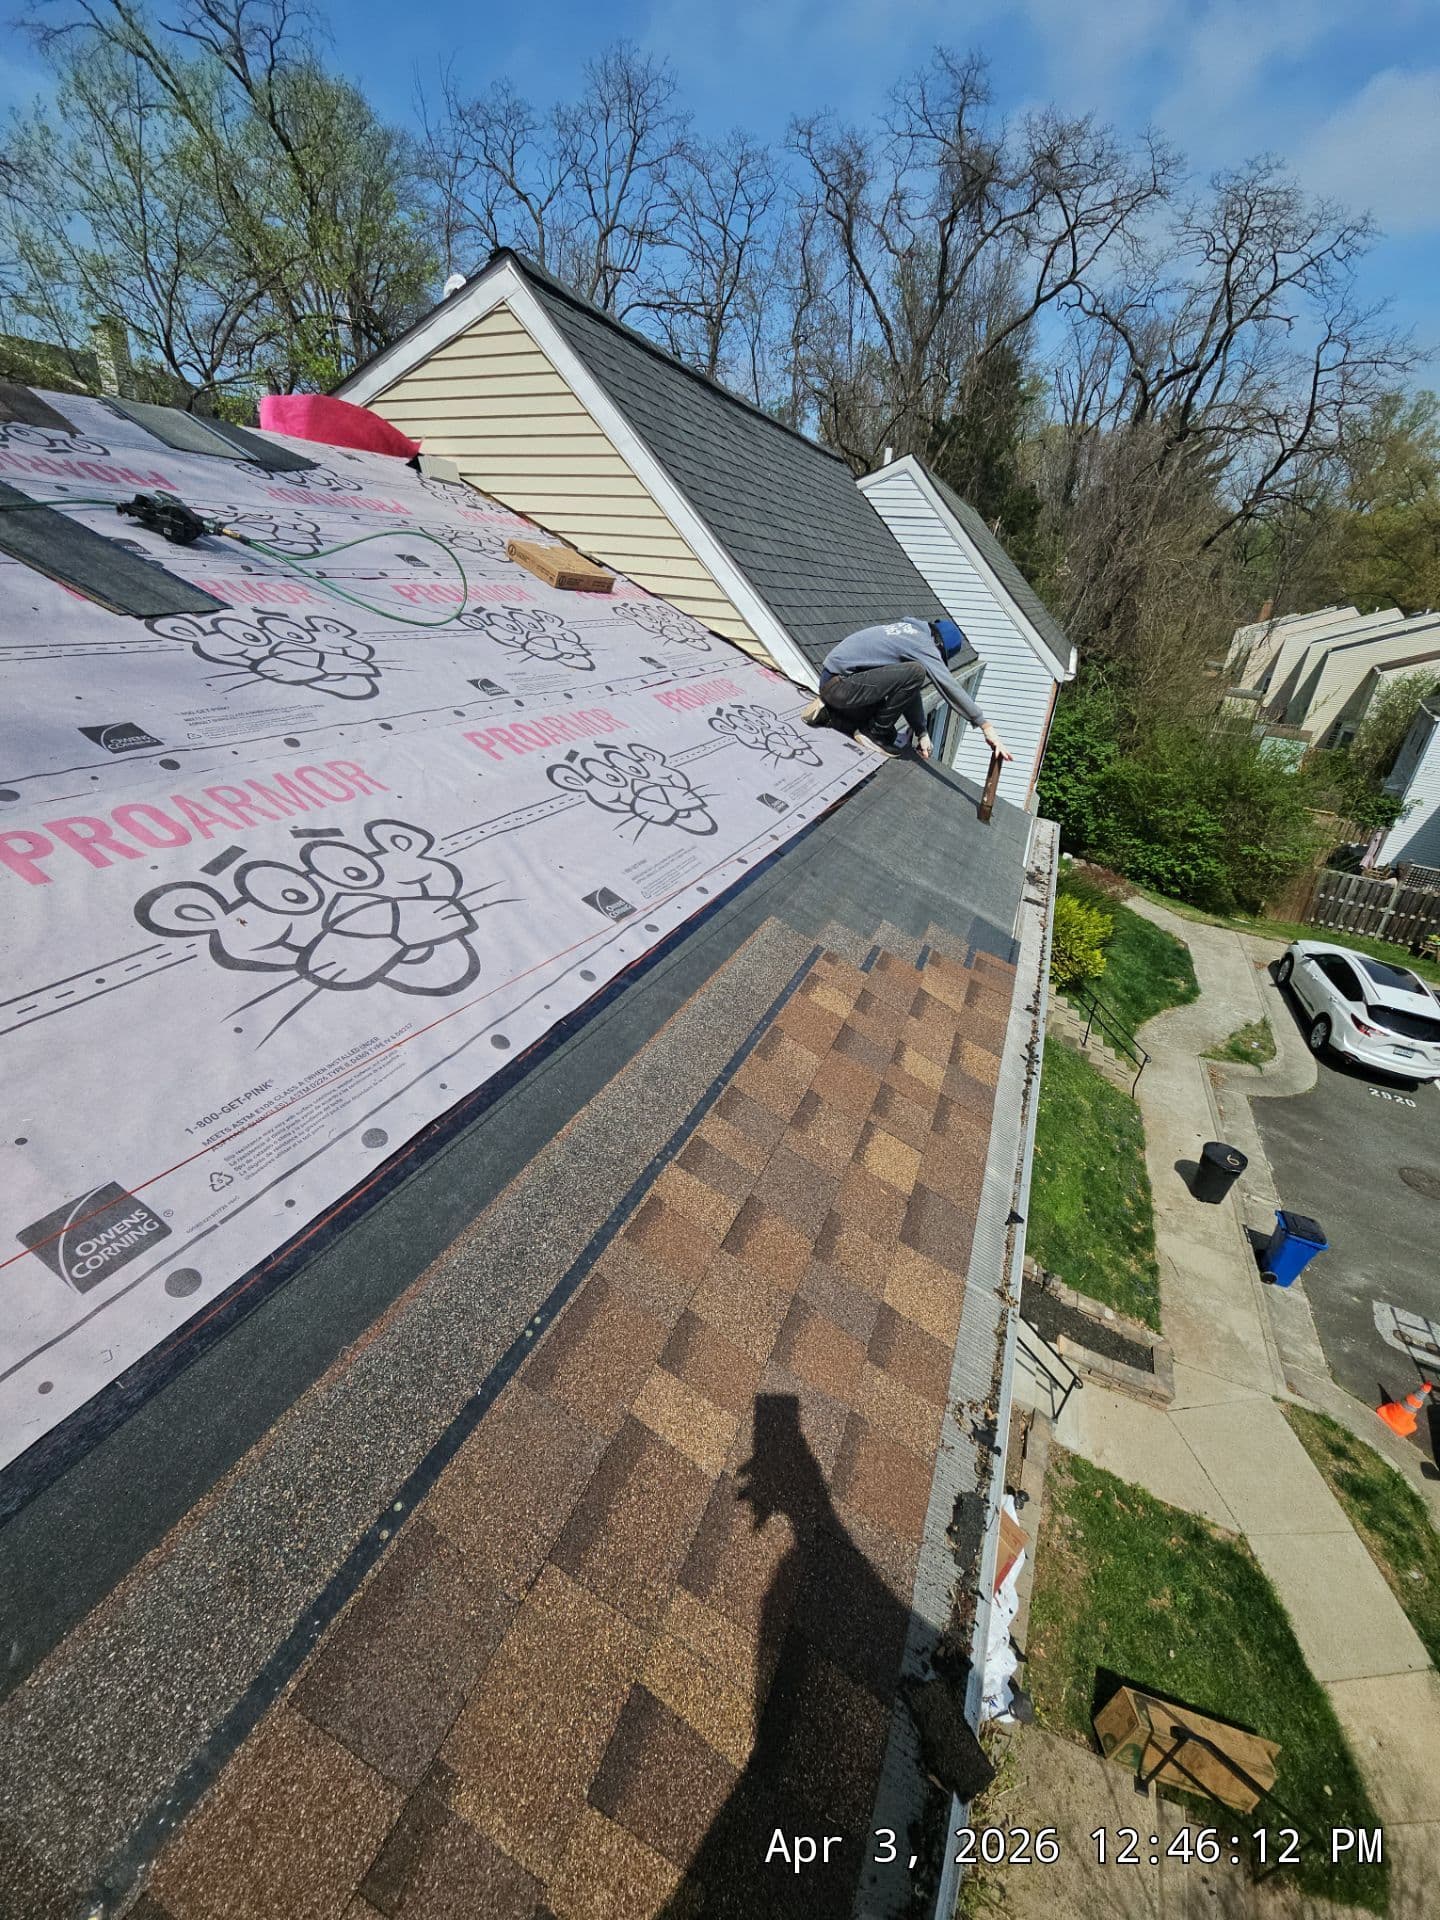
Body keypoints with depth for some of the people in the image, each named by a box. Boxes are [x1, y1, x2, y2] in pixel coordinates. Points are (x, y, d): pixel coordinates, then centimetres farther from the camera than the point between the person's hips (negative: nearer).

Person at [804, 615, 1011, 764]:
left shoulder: (911, 629, 15)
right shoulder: (924, 644, -13)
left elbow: (909, 688, 14)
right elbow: (950, 687, -19)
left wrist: (922, 732, 11)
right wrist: (986, 727, -19)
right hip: (839, 683, -10)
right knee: (914, 673, -22)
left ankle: (828, 713, 17)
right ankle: (878, 733, -8)